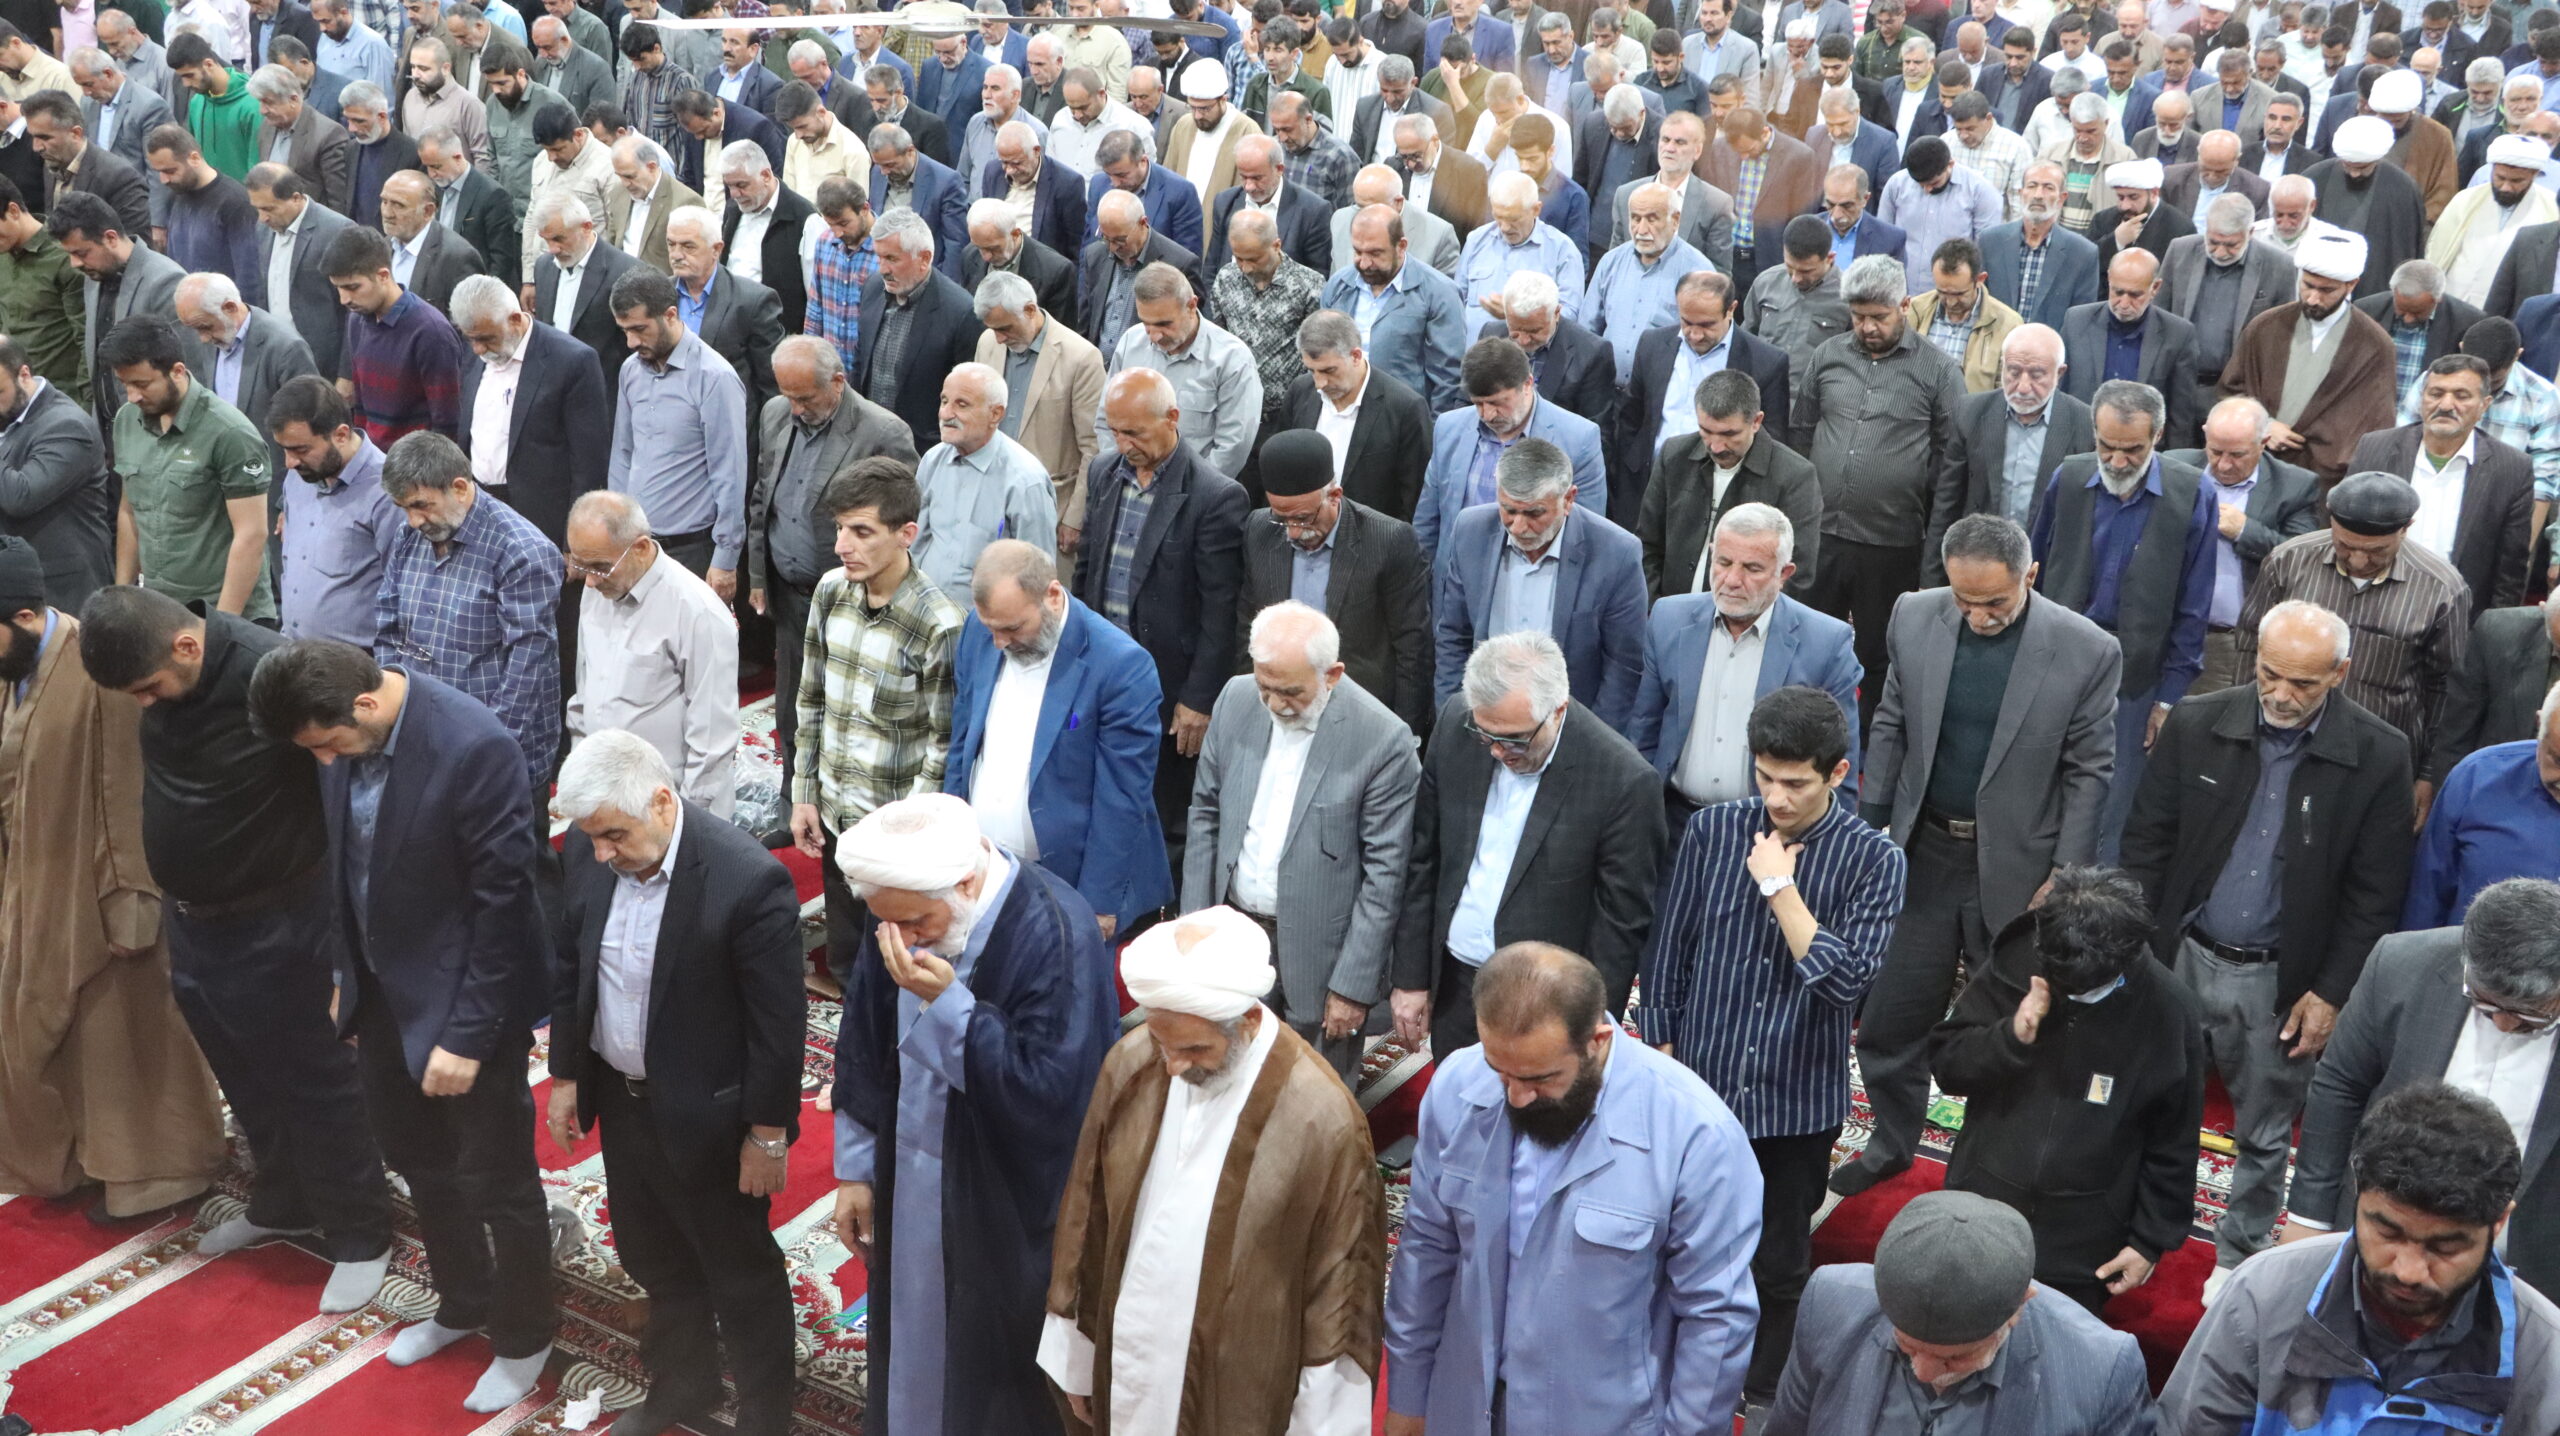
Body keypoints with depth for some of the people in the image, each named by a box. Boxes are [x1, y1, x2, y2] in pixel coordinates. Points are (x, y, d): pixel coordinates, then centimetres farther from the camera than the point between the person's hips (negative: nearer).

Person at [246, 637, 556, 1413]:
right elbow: (342, 858, 7)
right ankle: (463, 1303, 48)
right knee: (418, 1160, 24)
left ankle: (522, 1339, 33)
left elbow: (502, 902, -22)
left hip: (459, 999, -7)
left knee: (496, 1180, 10)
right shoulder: (343, 727, -8)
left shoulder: (475, 748, -29)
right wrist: (345, 975, 10)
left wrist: (468, 1034, -19)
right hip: (382, 989, 7)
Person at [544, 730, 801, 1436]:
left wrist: (767, 1134, -14)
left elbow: (778, 1022, -21)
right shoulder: (589, 848, -11)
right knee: (652, 1257, 25)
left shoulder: (748, 879, -29)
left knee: (741, 1273, 14)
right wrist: (566, 1075, 9)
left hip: (704, 1114, -6)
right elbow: (569, 965, 5)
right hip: (619, 1095, 6)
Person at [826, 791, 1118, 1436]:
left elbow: (1050, 1092, -29)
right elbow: (864, 1046, 5)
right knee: (911, 1342, 22)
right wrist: (856, 1168, 9)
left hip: (1006, 1207, -5)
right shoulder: (904, 912, -8)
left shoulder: (1054, 936, -27)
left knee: (995, 1379, 12)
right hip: (907, 1188, 6)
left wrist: (947, 1003, -33)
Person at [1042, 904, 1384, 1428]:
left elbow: (1342, 1286, -13)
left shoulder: (1322, 1118, -23)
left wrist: (1321, 1420, -6)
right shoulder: (1130, 1065, -9)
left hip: (1239, 1401, -4)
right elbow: (1086, 1218, 3)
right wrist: (1075, 1360, 9)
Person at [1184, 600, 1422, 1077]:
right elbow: (1205, 814, 7)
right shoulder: (1236, 700, -3)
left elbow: (1385, 873, -13)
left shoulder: (1382, 739, -18)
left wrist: (1354, 985, -11)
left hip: (1317, 955, -4)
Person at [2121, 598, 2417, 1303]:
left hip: (2281, 980, -1)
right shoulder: (2196, 724, -7)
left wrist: (2331, 993, -7)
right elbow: (2147, 844, -1)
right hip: (2183, 956, 1)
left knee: (2263, 1137, 15)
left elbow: (2373, 894, -5)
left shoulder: (2378, 757, -11)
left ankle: (2240, 1257, 36)